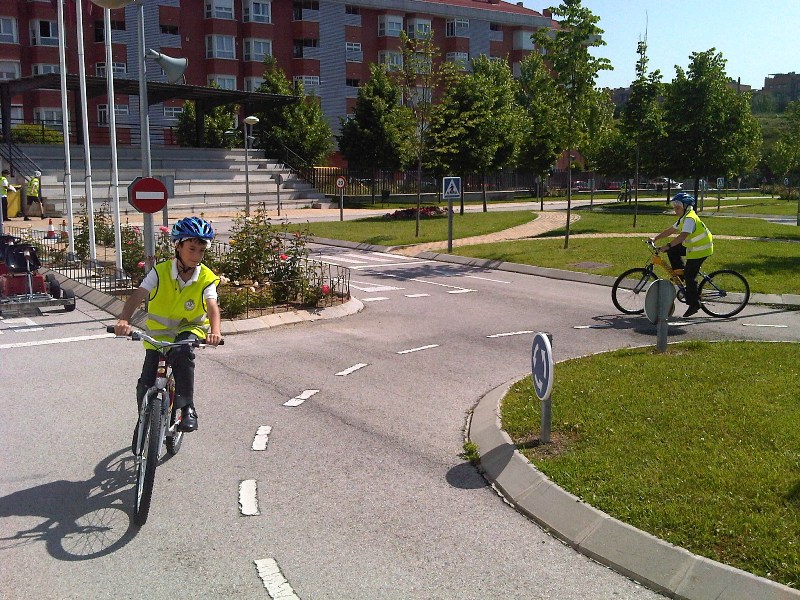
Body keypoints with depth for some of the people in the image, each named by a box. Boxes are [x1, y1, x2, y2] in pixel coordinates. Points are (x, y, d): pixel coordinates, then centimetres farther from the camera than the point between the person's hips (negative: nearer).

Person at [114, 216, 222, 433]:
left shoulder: (206, 278, -14)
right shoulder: (160, 272, -14)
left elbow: (212, 307, -28)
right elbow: (137, 296, -24)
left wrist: (214, 332, -49)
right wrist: (124, 320, -44)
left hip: (189, 329, -1)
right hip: (159, 332, 1)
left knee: (182, 352, -37)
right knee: (146, 385, -7)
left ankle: (187, 408, -25)